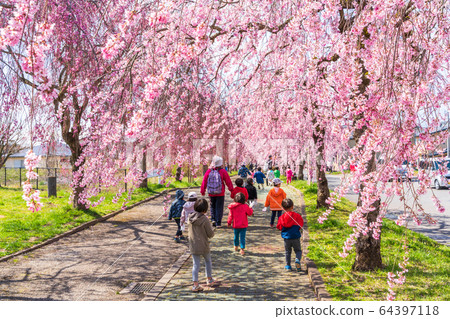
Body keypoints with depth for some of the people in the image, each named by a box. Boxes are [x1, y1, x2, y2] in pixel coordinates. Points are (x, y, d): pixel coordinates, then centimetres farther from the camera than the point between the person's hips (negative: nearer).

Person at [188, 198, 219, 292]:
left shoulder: (190, 218, -4)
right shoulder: (205, 219, -19)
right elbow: (211, 234, -14)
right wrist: (211, 227, 4)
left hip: (193, 246, 3)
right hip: (204, 246, -3)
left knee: (195, 265, 10)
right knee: (208, 261, 21)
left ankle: (195, 285, 9)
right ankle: (209, 280, 35)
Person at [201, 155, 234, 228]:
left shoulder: (208, 171, -2)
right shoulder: (223, 171, -9)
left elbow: (204, 182, 4)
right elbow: (228, 182, -5)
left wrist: (202, 191, 15)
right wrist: (231, 190, 6)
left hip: (211, 194, 2)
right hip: (220, 194, -2)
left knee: (213, 206, 19)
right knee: (219, 208, 5)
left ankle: (213, 219, 8)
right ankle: (218, 223, 3)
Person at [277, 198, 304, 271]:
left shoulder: (282, 217, -5)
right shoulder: (297, 216, -7)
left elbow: (279, 227, 1)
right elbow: (300, 226, 1)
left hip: (286, 237, 1)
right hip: (296, 236, -1)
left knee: (287, 252, 14)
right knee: (298, 250, 12)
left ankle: (288, 266, 16)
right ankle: (297, 259, -17)